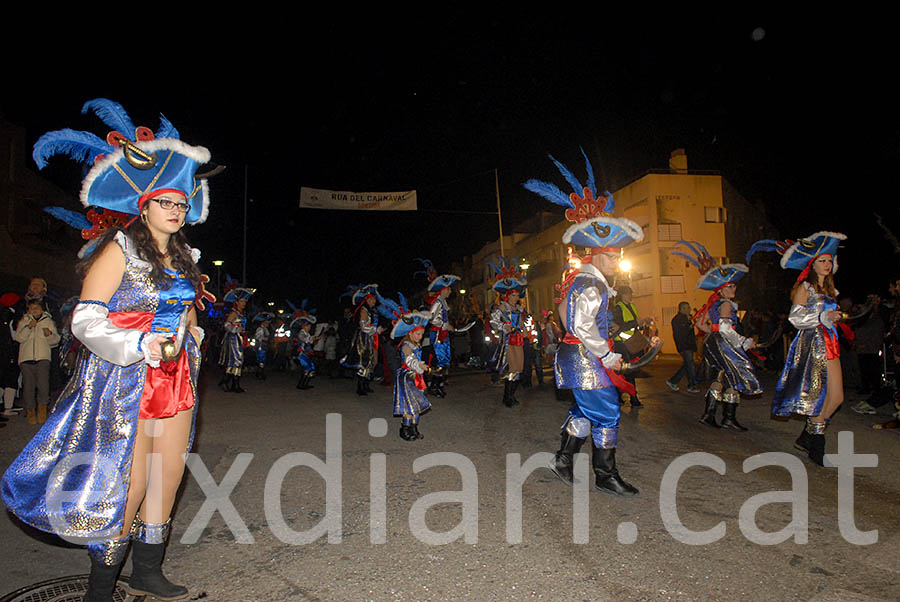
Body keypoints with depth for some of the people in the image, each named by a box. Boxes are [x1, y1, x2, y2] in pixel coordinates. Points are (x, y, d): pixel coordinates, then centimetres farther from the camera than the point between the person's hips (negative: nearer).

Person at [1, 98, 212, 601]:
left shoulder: (184, 257, 13)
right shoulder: (120, 249, -7)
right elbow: (86, 319, -12)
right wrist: (141, 346, -23)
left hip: (174, 378, 7)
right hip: (124, 379, -7)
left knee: (169, 476, 10)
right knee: (129, 487, -3)